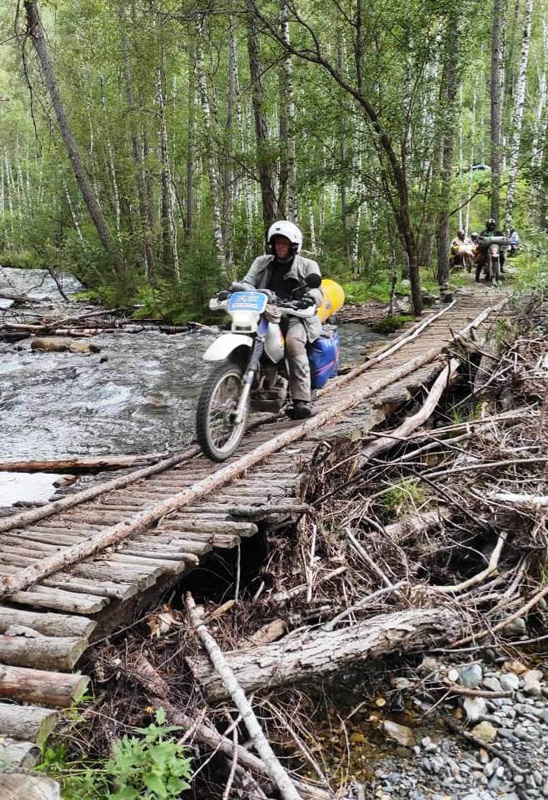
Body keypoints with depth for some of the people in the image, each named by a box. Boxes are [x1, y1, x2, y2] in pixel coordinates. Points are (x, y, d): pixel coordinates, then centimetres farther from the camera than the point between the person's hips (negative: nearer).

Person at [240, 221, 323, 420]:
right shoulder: (261, 263, 21)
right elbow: (248, 283, 9)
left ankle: (302, 400, -37)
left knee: (293, 341, -36)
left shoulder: (307, 265, 12)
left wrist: (310, 298, -28)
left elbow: (317, 291, -2)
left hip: (296, 316, -4)